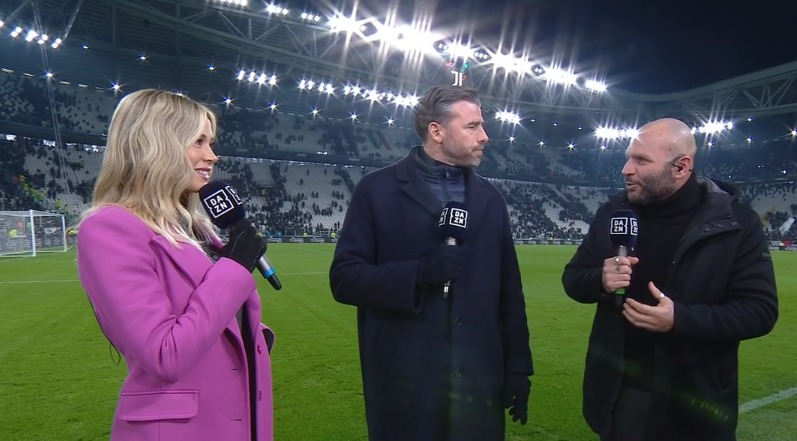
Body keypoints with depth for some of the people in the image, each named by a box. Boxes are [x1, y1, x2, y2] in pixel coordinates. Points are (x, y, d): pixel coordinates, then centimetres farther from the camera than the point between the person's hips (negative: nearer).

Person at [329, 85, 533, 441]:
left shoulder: (490, 198, 9)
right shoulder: (378, 190, -5)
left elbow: (509, 290, 9)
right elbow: (344, 278, -10)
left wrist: (518, 367, 6)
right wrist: (420, 272, -23)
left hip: (480, 378, 4)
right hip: (405, 381, -3)